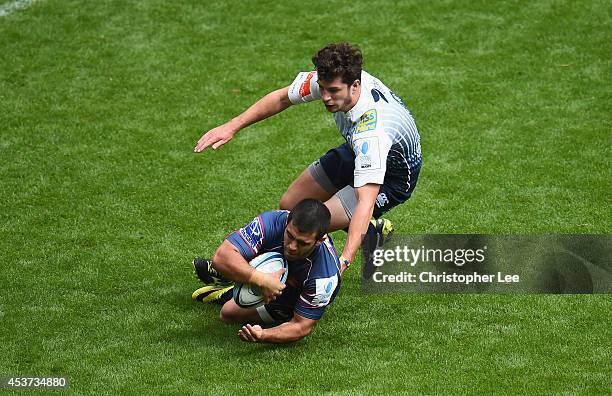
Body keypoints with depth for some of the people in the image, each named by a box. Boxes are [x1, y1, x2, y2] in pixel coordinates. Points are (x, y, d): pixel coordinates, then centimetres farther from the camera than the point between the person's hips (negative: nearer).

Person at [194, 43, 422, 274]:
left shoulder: (372, 133, -44)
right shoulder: (330, 79, -24)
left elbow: (366, 203, -48)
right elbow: (281, 98, -4)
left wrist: (345, 259, -57)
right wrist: (232, 126, -9)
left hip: (393, 176, -8)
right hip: (356, 152, 8)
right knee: (290, 206, 9)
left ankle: (374, 236, 7)